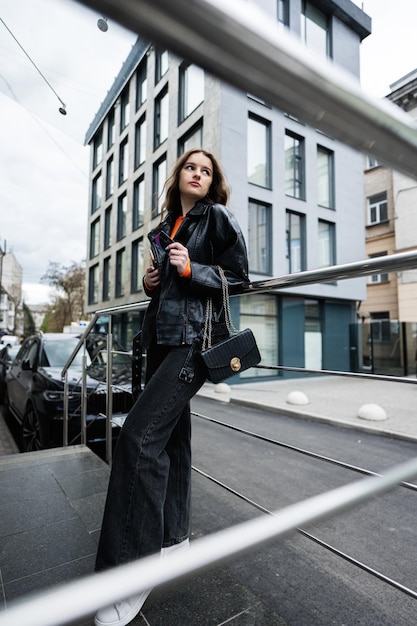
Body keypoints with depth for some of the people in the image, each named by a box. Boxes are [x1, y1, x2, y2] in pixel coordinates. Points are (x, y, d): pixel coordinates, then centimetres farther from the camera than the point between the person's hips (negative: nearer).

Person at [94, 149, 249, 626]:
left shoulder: (218, 217, 3)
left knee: (139, 435, -16)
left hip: (195, 337, -7)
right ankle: (171, 536, 28)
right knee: (169, 434, 11)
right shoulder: (164, 228, 21)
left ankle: (131, 569, -2)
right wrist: (150, 282, 6)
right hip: (162, 338, 7)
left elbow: (238, 278, -3)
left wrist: (192, 270, -15)